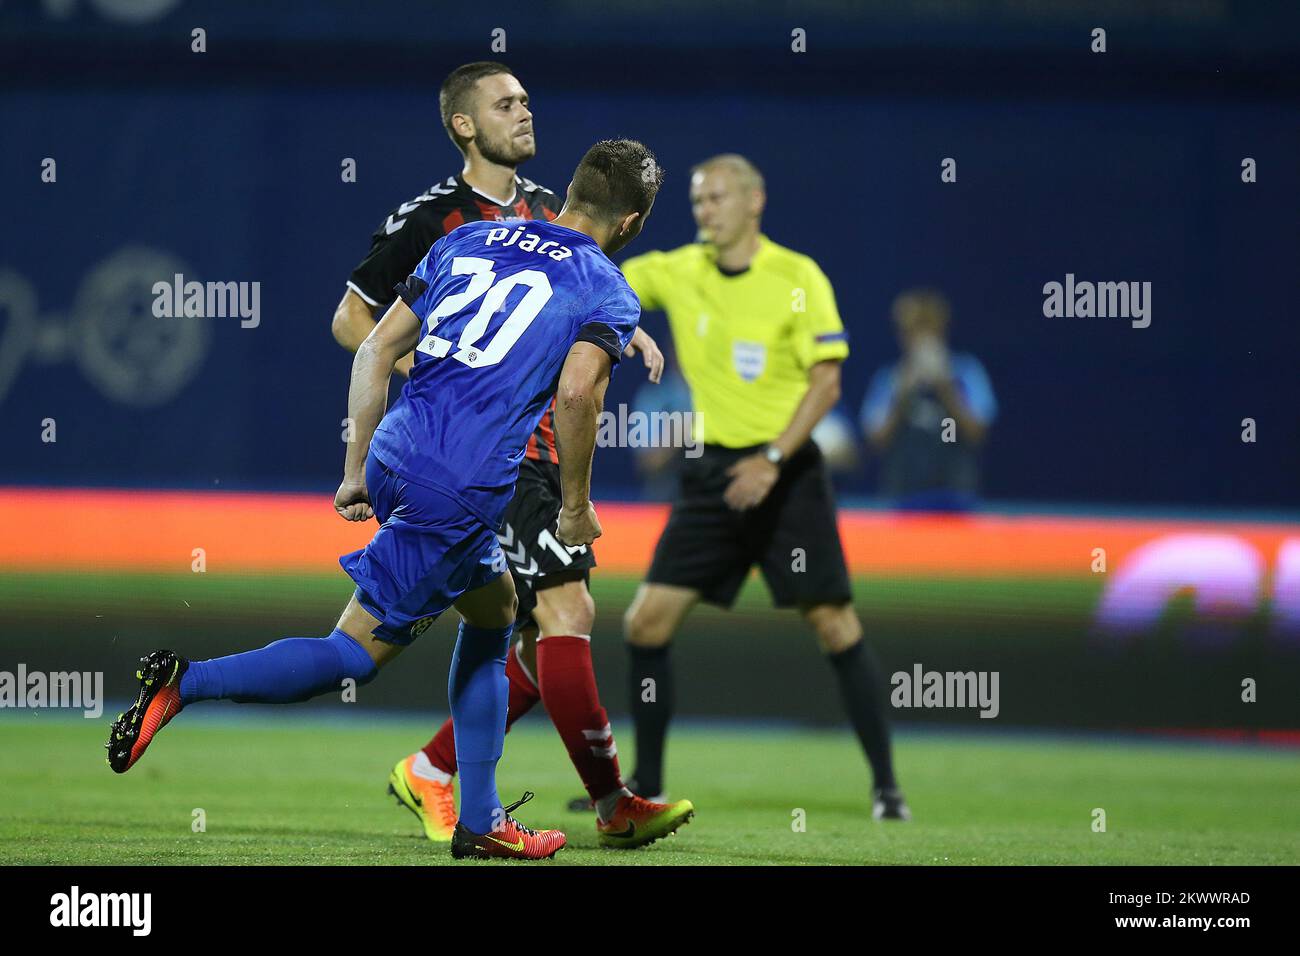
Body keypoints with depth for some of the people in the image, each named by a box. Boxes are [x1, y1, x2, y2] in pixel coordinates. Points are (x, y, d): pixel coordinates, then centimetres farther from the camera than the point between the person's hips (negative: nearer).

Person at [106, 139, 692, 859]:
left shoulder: (467, 242, 19)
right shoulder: (609, 296, 2)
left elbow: (376, 350, 14)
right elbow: (577, 391, -16)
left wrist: (356, 470, 19)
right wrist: (577, 508, -4)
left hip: (391, 464, 7)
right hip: (460, 494, -7)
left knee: (494, 612, 24)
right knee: (352, 657, -1)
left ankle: (480, 823, 25)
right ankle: (186, 683, -14)